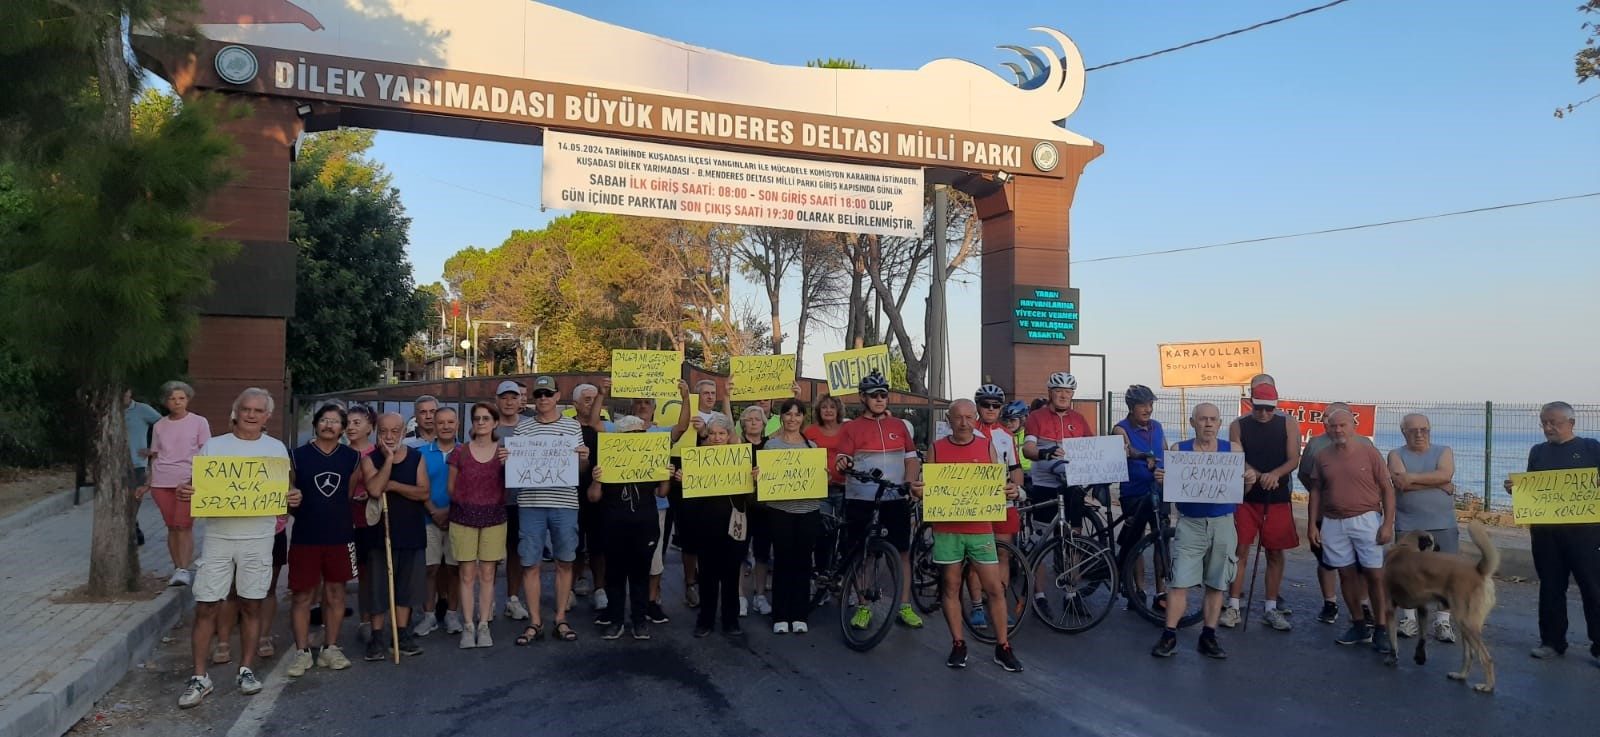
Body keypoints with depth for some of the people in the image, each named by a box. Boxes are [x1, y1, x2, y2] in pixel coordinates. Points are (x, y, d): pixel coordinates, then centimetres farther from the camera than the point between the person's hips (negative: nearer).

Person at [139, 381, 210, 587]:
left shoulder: (199, 422, 3)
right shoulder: (159, 426, 13)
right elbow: (155, 457, 19)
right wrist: (147, 485, 16)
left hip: (188, 481, -4)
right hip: (162, 482, 4)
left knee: (184, 525, -12)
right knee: (172, 527, 6)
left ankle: (184, 570, -12)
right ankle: (177, 569, 10)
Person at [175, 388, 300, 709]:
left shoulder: (276, 448, 7)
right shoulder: (214, 445, 5)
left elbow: (285, 490, 10)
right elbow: (194, 485, 5)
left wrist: (293, 498, -12)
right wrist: (184, 492, -18)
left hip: (259, 539, 1)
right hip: (218, 537, 0)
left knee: (251, 605, 8)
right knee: (206, 607, 0)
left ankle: (246, 670, 21)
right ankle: (200, 677, 11)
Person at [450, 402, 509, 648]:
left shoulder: (504, 452, 2)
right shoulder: (459, 451, 1)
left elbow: (508, 487, 4)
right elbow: (451, 486, 8)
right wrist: (466, 503, 5)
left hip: (493, 518, 1)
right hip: (463, 517, 0)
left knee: (487, 574, 4)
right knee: (467, 575, 2)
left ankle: (483, 626, 13)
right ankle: (468, 626, 11)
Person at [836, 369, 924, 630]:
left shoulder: (899, 425, 11)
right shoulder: (851, 428, 3)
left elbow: (912, 459, 12)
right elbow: (843, 461, -2)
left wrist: (910, 482, -6)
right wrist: (842, 465, -26)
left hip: (895, 499, 2)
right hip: (860, 500, -2)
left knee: (902, 552, 4)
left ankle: (905, 606, 14)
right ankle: (864, 607, 14)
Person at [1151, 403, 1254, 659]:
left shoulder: (1232, 450, 2)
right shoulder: (1178, 450, 0)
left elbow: (1242, 487, 5)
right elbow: (1168, 485, 2)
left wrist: (1249, 480, -18)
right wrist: (1160, 479, -21)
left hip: (1222, 524, 1)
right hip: (1190, 523, -1)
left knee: (1216, 584, 8)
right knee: (1179, 582, -4)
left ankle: (1208, 637, 19)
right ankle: (1169, 636, 4)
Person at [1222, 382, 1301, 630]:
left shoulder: (1289, 425, 2)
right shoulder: (1238, 426, 0)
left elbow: (1293, 460, -4)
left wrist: (1275, 474, -23)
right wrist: (1261, 476, -24)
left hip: (1278, 499, 1)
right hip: (1246, 497, -1)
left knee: (1275, 553, 7)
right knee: (1240, 551, -1)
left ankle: (1271, 609, 18)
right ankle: (1233, 607, 6)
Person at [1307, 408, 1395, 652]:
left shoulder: (1369, 453, -2)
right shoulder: (1322, 457, 6)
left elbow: (1387, 489, -2)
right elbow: (1316, 492, 10)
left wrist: (1388, 524, -8)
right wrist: (1312, 524, 5)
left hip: (1366, 520, -3)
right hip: (1333, 523, 3)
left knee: (1375, 575, -2)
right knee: (1346, 574, 9)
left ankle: (1380, 630, 7)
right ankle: (1359, 626, 20)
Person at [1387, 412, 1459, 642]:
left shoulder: (1444, 451, 8)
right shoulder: (1396, 455, 5)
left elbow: (1445, 474, -13)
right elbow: (1400, 483, -13)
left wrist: (1412, 477, -14)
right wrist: (1439, 484, -11)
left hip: (1444, 525, 1)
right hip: (1408, 526, -1)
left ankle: (1442, 621, 9)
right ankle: (1408, 619, 15)